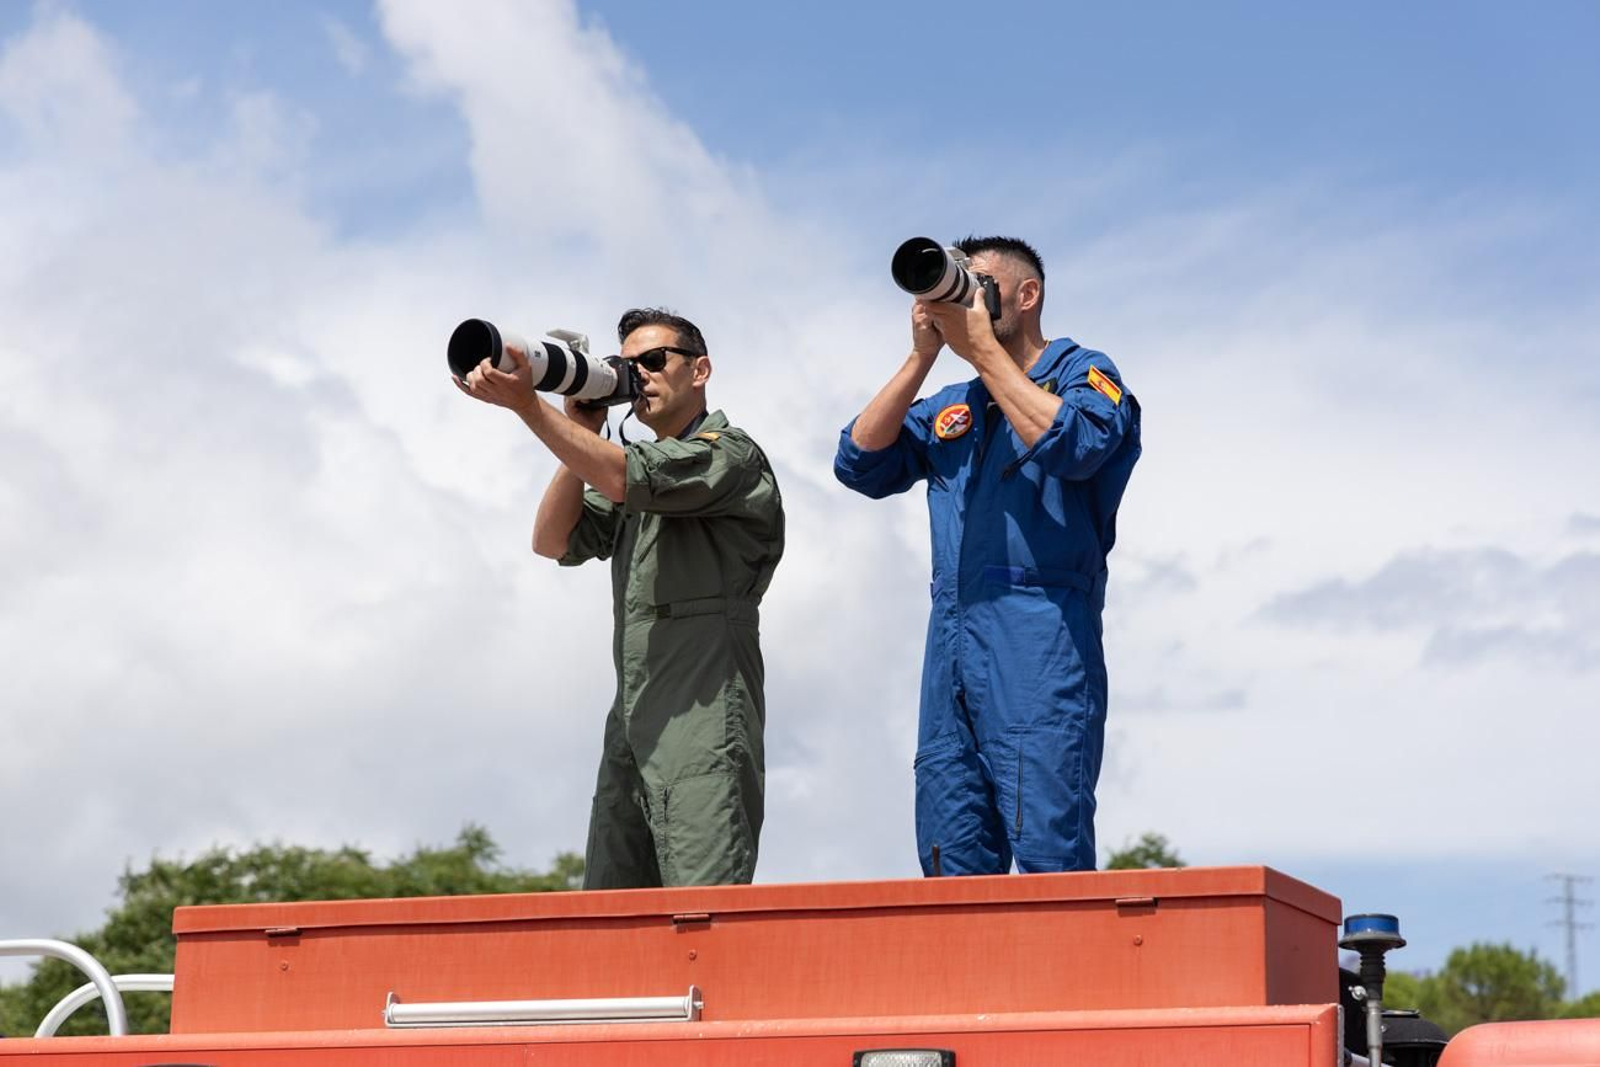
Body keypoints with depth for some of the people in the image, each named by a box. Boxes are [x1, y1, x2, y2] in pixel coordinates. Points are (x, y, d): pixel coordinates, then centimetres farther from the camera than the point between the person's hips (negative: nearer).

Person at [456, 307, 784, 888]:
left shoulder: (730, 454, -1)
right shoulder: (642, 471, 24)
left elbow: (622, 477, -18)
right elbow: (554, 540, 15)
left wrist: (526, 403, -21)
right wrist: (581, 430, 7)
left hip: (703, 718, -8)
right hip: (633, 723, 8)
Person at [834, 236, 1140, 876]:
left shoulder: (1083, 372, 9)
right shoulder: (949, 410, 25)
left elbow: (1072, 446, -12)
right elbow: (860, 466, 13)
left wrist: (982, 348, -5)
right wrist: (921, 357, 9)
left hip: (1040, 637, -6)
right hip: (951, 642, 6)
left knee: (1048, 852, -12)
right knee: (951, 865, 1)